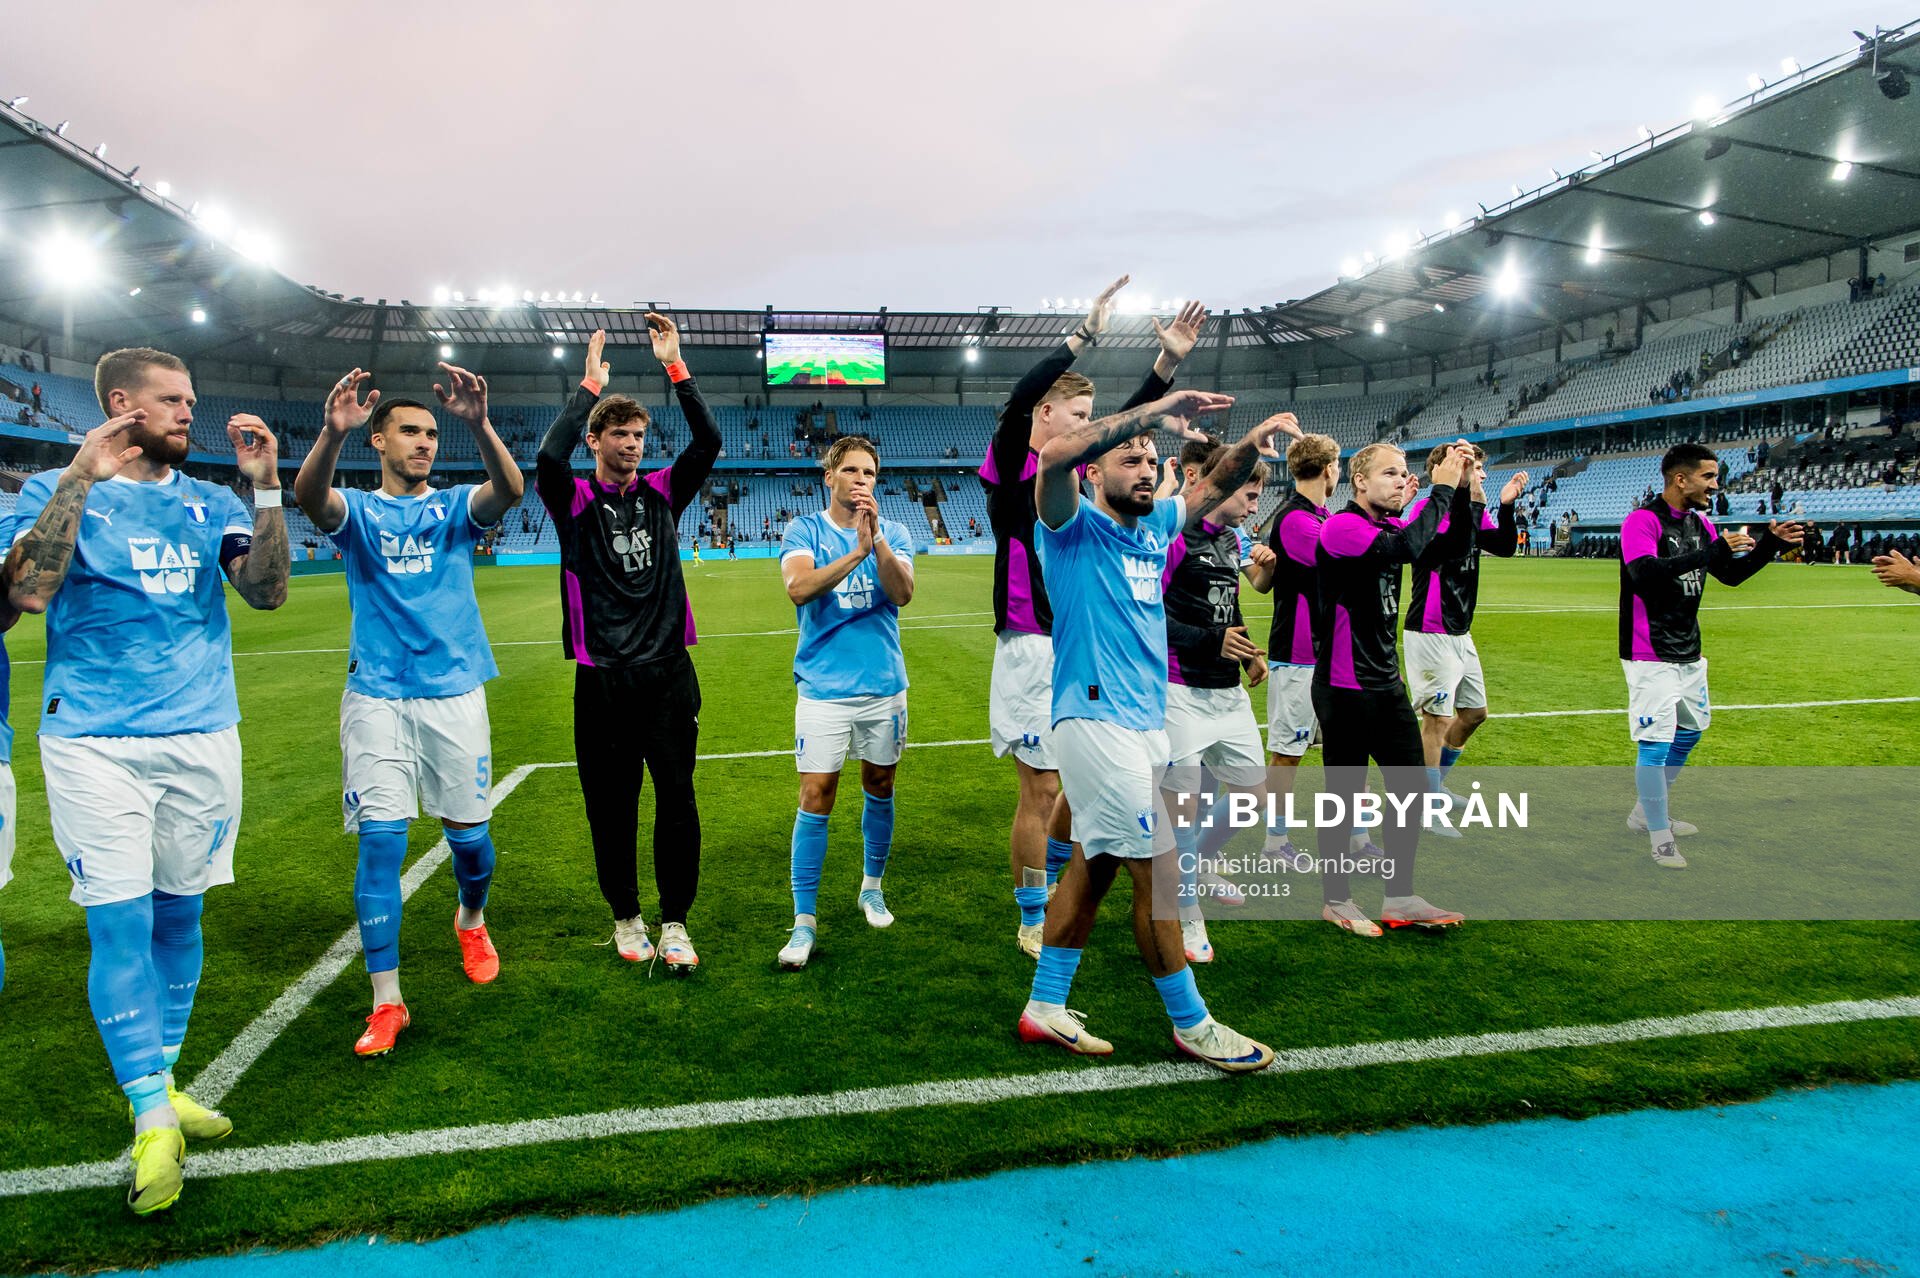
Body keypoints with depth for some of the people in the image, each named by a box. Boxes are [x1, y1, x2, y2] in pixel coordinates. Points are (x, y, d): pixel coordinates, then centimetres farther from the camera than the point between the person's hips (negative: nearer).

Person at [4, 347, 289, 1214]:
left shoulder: (209, 501, 11)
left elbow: (266, 591, -3)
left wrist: (264, 488, -13)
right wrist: (79, 480, -16)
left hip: (202, 736, 3)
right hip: (96, 743, -3)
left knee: (178, 915, 10)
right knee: (120, 924, -6)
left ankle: (160, 1085, 24)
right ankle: (153, 1122, 2)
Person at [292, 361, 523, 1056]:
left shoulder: (455, 507, 6)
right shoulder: (357, 510, 5)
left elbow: (510, 488, -17)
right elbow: (309, 495, -20)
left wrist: (479, 423, -37)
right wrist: (332, 433, -41)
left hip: (455, 692, 1)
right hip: (377, 697, -1)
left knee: (468, 831, 6)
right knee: (380, 841, -6)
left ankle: (472, 920, 39)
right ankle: (387, 1003, 1)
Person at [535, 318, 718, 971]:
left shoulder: (661, 493, 9)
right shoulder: (575, 500, 2)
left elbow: (709, 440, -3)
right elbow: (548, 458, -20)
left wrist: (675, 366, -8)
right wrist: (590, 384, -14)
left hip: (669, 673, 2)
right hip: (603, 679, -1)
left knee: (677, 800, 0)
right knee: (611, 806, 7)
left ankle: (674, 923, 13)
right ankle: (625, 916, 25)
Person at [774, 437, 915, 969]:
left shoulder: (894, 533, 4)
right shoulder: (804, 532, -1)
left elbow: (902, 593, -13)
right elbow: (798, 587, -20)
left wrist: (875, 539, -25)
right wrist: (856, 553, -28)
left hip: (884, 686, 3)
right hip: (823, 688, -2)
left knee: (879, 788, 14)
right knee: (816, 798, -6)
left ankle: (872, 886, 35)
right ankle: (804, 921, 1)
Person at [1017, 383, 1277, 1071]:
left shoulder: (1154, 525, 14)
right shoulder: (1075, 527, -8)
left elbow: (1214, 488, 24)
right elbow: (1056, 453, -27)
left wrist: (1251, 443, 2)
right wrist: (1153, 412, -26)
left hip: (1146, 722, 9)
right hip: (1097, 722, -9)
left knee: (1095, 866, 13)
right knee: (1156, 872, -3)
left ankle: (1045, 1009, 25)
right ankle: (1192, 1025, 12)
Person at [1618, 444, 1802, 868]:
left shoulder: (1700, 523, 10)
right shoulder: (1642, 521, -17)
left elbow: (1732, 574, 19)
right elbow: (1644, 575, -33)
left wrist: (1771, 543, 6)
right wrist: (1709, 552, -34)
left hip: (1689, 652, 10)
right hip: (1651, 656, -10)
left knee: (1690, 731, 20)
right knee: (1655, 744, -7)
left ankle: (1646, 813, 35)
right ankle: (1660, 838, 7)